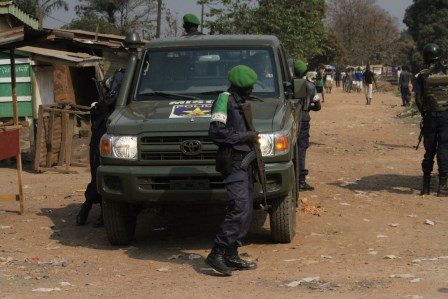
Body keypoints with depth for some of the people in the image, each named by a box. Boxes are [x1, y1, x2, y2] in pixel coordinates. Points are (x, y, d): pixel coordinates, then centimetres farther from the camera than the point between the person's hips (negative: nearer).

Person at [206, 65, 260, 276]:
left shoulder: (240, 103, 21)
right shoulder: (225, 100, -9)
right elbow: (216, 131, -19)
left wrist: (252, 136, 14)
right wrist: (245, 136, -15)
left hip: (245, 162, 10)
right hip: (233, 162, -10)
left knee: (246, 211, 8)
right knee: (240, 208, -19)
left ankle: (231, 256, 12)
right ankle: (217, 254, -16)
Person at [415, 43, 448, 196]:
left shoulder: (422, 76, -2)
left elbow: (418, 98, -5)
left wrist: (423, 113, 8)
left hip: (430, 116, 1)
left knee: (429, 149, 11)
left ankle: (426, 185, 15)